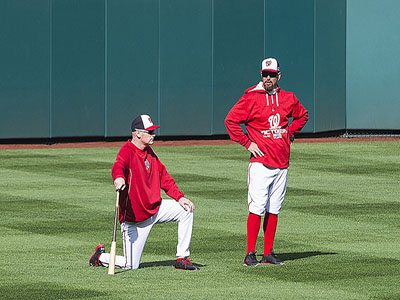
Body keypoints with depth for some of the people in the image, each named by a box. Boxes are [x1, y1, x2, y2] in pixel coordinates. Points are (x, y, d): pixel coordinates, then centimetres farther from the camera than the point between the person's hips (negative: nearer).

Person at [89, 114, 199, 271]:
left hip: (155, 208, 8)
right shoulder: (127, 152, -17)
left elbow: (163, 176, 16)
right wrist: (119, 177, -64)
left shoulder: (149, 152, 9)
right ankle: (100, 256, 23)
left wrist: (179, 197, 4)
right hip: (134, 217, -8)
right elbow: (118, 166, -40)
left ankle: (182, 259, 8)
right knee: (131, 265, -8)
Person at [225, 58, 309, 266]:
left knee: (274, 210, 7)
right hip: (261, 161, -5)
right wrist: (247, 143, -7)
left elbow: (302, 115, 30)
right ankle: (250, 254, -9)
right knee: (257, 208, -11)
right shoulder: (251, 98, -4)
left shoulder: (288, 98, 11)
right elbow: (231, 120, -6)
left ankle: (268, 253, 11)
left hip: (282, 162, 5)